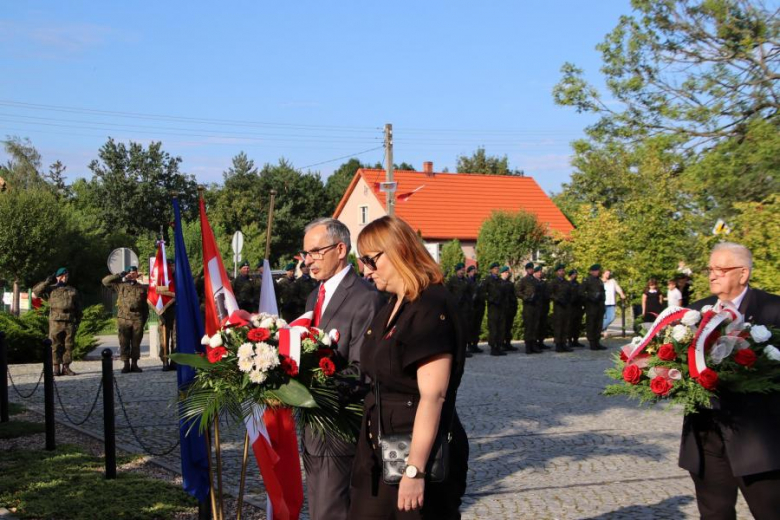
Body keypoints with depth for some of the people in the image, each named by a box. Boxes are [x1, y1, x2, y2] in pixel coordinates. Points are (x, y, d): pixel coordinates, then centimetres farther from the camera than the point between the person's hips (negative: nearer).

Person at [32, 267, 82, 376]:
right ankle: (56, 368, 1)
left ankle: (66, 367, 9)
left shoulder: (73, 291, 17)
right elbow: (36, 290, -3)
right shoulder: (51, 289, 11)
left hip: (69, 322, 2)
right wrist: (47, 282, -6)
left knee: (68, 346, 3)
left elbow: (78, 308, 17)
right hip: (56, 321, -2)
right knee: (55, 346, -2)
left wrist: (77, 322, 9)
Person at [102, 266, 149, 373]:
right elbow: (105, 281, 5)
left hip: (138, 319, 1)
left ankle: (134, 364, 9)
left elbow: (146, 304, 15)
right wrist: (121, 276, 4)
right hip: (124, 318, -1)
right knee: (124, 343, -1)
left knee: (136, 343, 3)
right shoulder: (120, 285, 10)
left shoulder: (142, 287, 14)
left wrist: (145, 317, 7)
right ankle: (126, 364, 3)